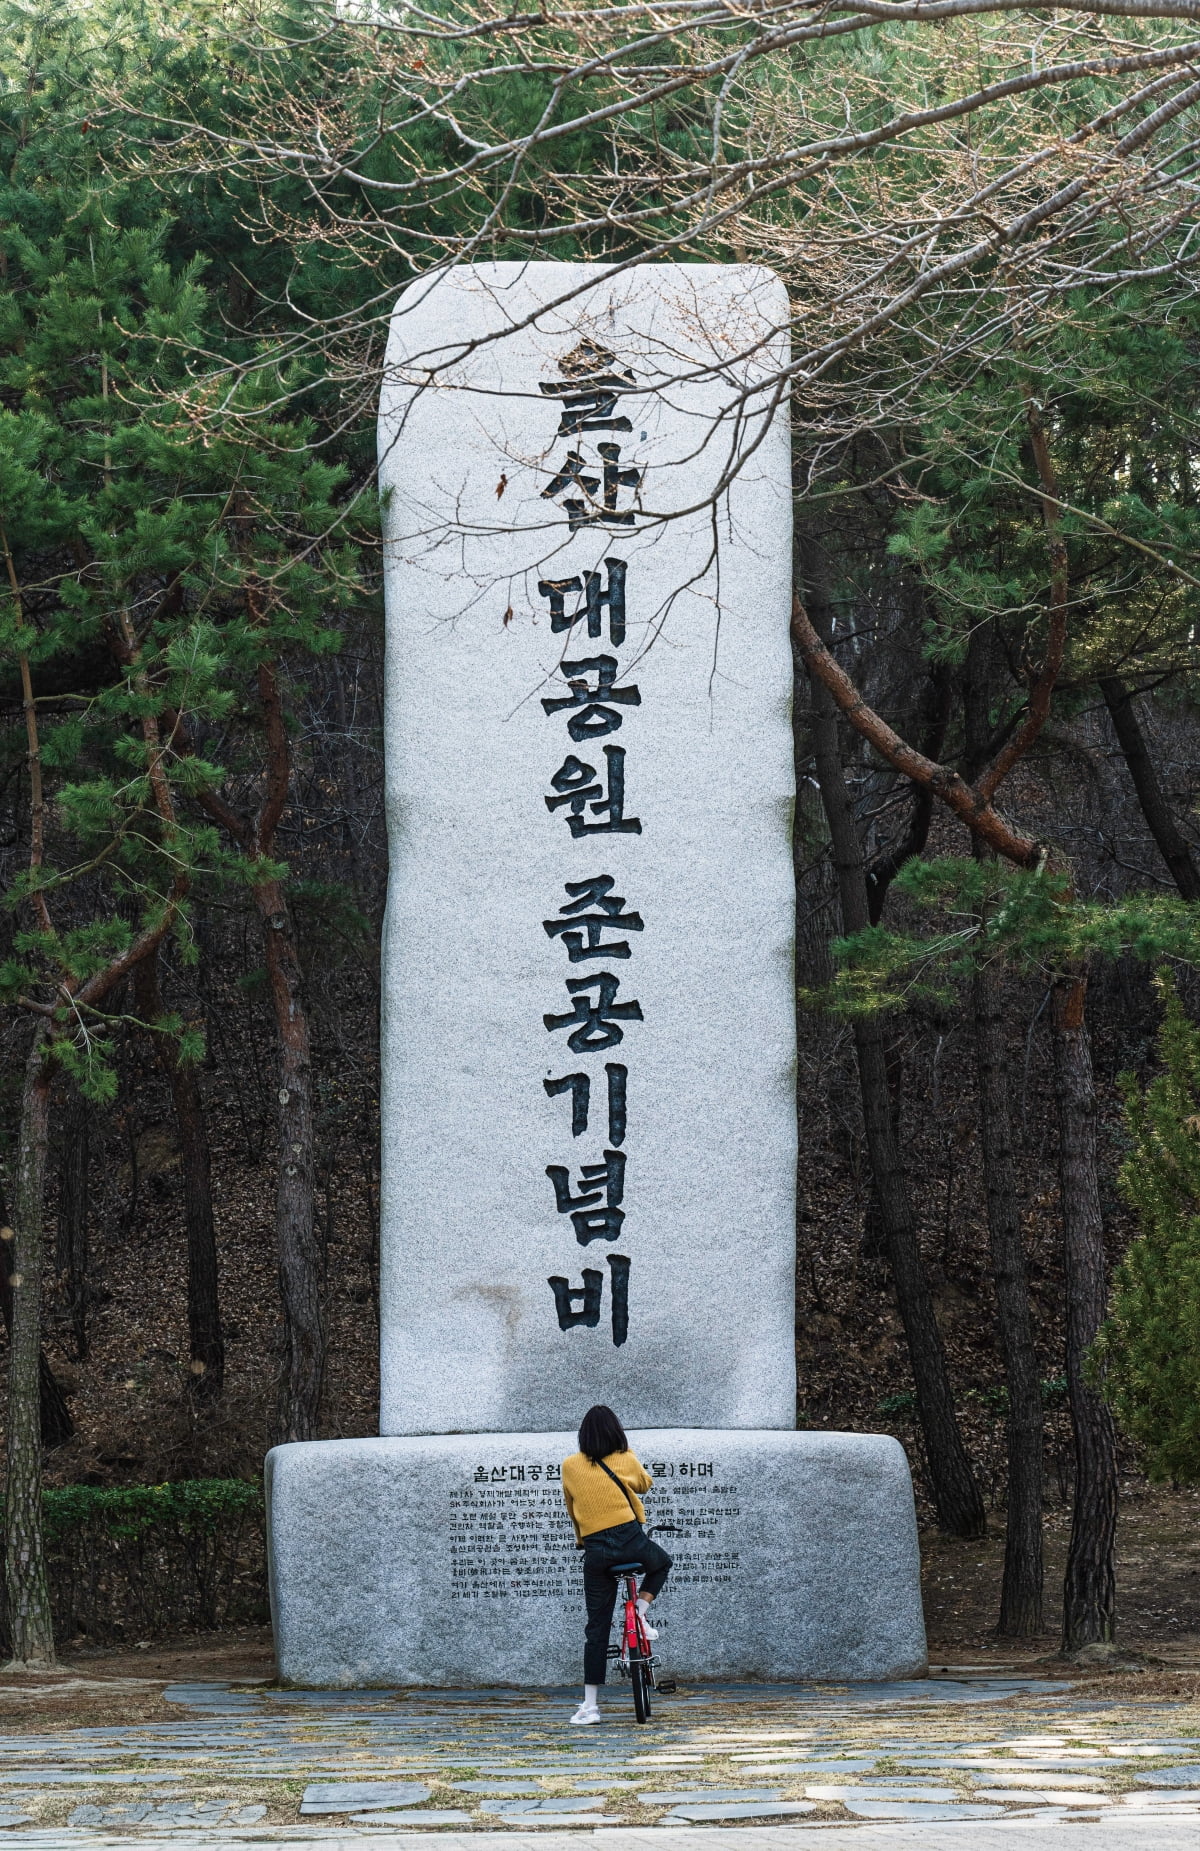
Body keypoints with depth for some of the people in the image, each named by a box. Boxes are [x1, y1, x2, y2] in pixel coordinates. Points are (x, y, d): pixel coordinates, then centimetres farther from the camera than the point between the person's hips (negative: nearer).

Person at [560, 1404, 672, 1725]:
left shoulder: (570, 1466, 6)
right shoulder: (627, 1460, 4)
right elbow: (645, 1483, 25)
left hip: (595, 1550, 1)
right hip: (630, 1539, -1)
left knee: (597, 1628, 7)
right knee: (662, 1563, 34)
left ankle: (590, 1705, 4)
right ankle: (639, 1616, 11)